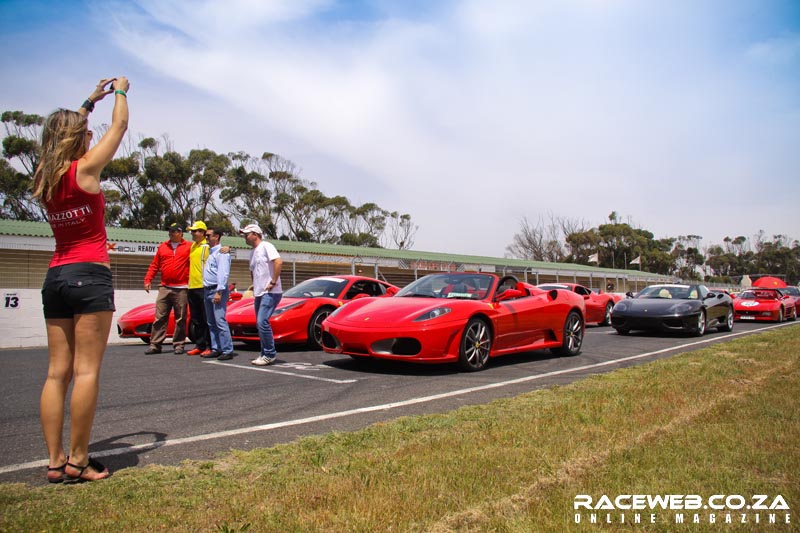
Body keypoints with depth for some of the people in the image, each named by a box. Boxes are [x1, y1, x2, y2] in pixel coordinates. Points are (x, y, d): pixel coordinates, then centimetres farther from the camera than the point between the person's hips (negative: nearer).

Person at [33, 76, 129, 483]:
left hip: (55, 277, 7)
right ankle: (77, 460, 0)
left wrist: (90, 101, 38)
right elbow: (119, 126, 7)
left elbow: (64, 131, 30)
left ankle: (55, 462, 11)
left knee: (57, 371, 7)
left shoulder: (44, 174, 10)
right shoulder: (84, 169, -6)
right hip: (90, 275, -7)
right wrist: (120, 91, 24)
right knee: (87, 370, -4)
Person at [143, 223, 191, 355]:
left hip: (181, 289, -3)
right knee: (159, 318, 1)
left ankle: (178, 345, 11)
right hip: (164, 288, 3)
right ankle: (155, 345, 6)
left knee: (180, 319, 3)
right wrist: (148, 280, 4)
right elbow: (154, 265, 13)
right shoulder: (162, 247, 13)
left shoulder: (189, 247, 3)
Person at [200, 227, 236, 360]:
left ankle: (227, 350, -12)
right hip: (207, 290, 10)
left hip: (217, 290, -10)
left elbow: (224, 273, -18)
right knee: (211, 323, 10)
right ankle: (216, 349, 15)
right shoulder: (210, 252, 21)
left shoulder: (221, 252, -8)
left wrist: (219, 292, -24)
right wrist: (205, 290, 14)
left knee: (220, 321, -14)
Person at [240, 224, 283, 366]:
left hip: (270, 293, -10)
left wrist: (273, 282, -22)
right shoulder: (253, 252, 19)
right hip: (259, 293, 10)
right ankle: (265, 354, 18)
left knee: (262, 322, -16)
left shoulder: (266, 246, -8)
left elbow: (278, 261, -23)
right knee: (261, 324, 11)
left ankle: (270, 354, -8)